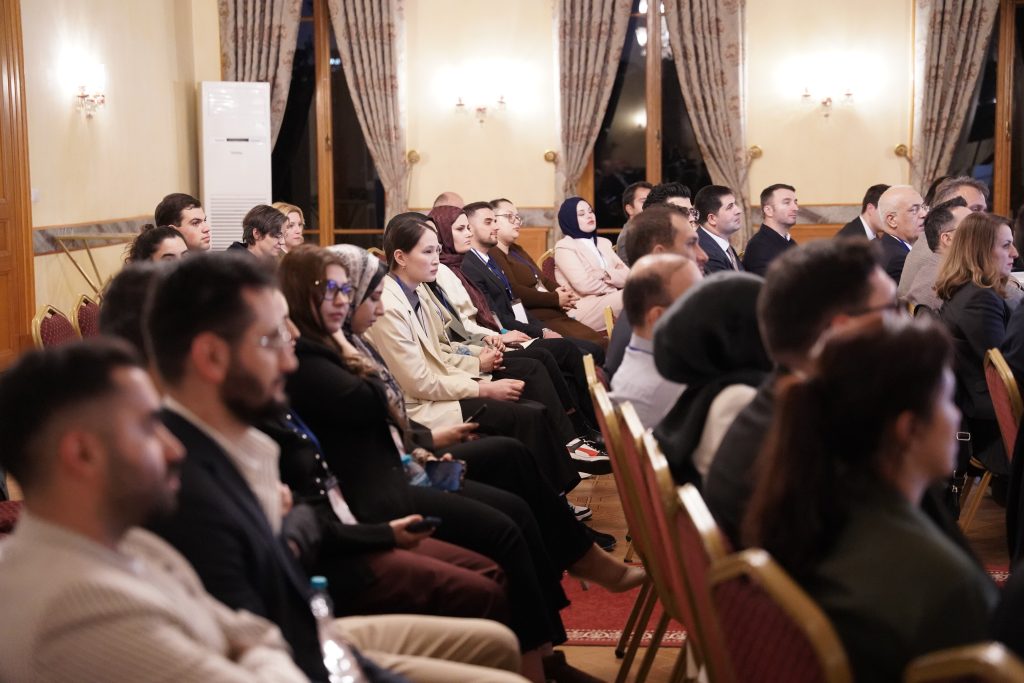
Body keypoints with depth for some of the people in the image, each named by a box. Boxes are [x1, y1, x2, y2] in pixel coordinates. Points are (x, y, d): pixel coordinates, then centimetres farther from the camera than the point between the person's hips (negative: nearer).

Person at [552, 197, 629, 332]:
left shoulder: (604, 243, 24)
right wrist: (613, 285, 1)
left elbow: (627, 275, 10)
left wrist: (606, 275, -9)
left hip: (609, 302, 6)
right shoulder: (564, 247, 2)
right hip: (584, 310, -6)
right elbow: (583, 285, -12)